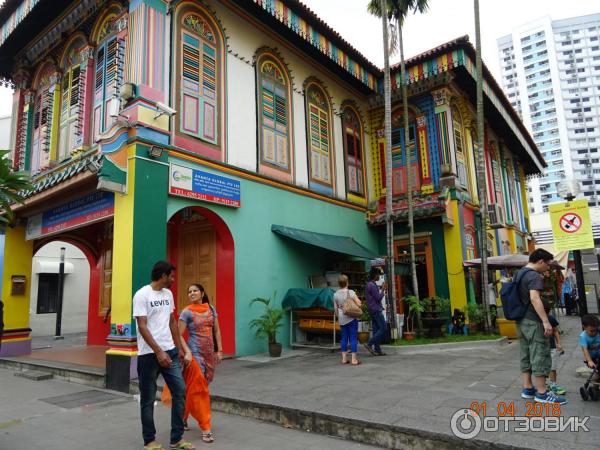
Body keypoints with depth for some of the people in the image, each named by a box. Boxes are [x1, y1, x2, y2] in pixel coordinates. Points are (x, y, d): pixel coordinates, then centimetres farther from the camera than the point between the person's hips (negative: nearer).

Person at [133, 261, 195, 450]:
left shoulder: (168, 294, 10)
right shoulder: (142, 295, -11)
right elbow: (142, 327, -16)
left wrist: (179, 348, 14)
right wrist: (158, 352, -21)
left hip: (170, 351, 7)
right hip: (149, 354, -6)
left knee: (180, 391, 5)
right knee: (148, 398, 7)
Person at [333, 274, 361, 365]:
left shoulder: (336, 294, 0)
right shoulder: (351, 292, -11)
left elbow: (336, 308, 5)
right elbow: (359, 304, -12)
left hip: (342, 319, 4)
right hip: (352, 318, -4)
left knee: (344, 338, 12)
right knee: (353, 338, 1)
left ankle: (344, 358, 16)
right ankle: (354, 359, 2)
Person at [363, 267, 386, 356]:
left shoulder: (369, 284, 16)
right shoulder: (372, 285, -16)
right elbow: (378, 298, -16)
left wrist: (380, 288, 12)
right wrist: (383, 290, -5)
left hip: (373, 311, 10)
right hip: (376, 310, -10)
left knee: (376, 330, 8)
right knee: (382, 329, -7)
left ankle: (377, 350, 8)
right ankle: (369, 344, -10)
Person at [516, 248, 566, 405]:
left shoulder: (519, 274, 16)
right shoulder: (534, 276, -14)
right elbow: (534, 299, -27)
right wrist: (545, 321, -28)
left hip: (521, 321, 9)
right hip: (533, 321, -9)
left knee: (526, 355, 13)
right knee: (540, 356, -3)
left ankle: (527, 388, 19)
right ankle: (542, 393, 2)